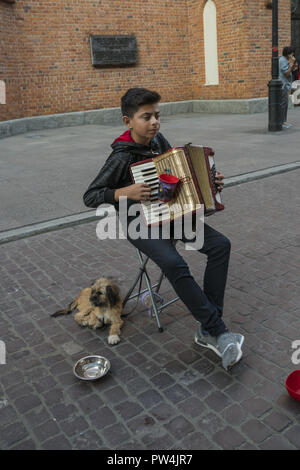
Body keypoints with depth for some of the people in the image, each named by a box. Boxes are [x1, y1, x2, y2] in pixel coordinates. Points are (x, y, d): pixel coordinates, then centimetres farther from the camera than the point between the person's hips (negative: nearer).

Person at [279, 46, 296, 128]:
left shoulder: (285, 60, 17)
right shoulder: (283, 61, -14)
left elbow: (289, 72, 19)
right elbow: (287, 74, -19)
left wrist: (292, 63, 7)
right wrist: (291, 63, -15)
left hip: (285, 85, 10)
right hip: (282, 86, -10)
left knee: (285, 104, 11)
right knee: (283, 104, -9)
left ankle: (284, 121, 16)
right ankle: (281, 122, -6)